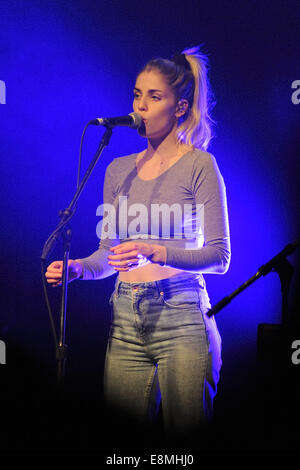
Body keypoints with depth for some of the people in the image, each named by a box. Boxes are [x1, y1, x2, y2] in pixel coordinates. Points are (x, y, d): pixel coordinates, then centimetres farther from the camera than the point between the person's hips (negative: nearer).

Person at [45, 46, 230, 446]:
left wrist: (157, 253, -21)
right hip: (126, 318, 5)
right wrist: (77, 267, -4)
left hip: (181, 315, -4)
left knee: (186, 437, -1)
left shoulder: (199, 165, -2)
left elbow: (220, 256, -7)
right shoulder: (119, 170, 14)